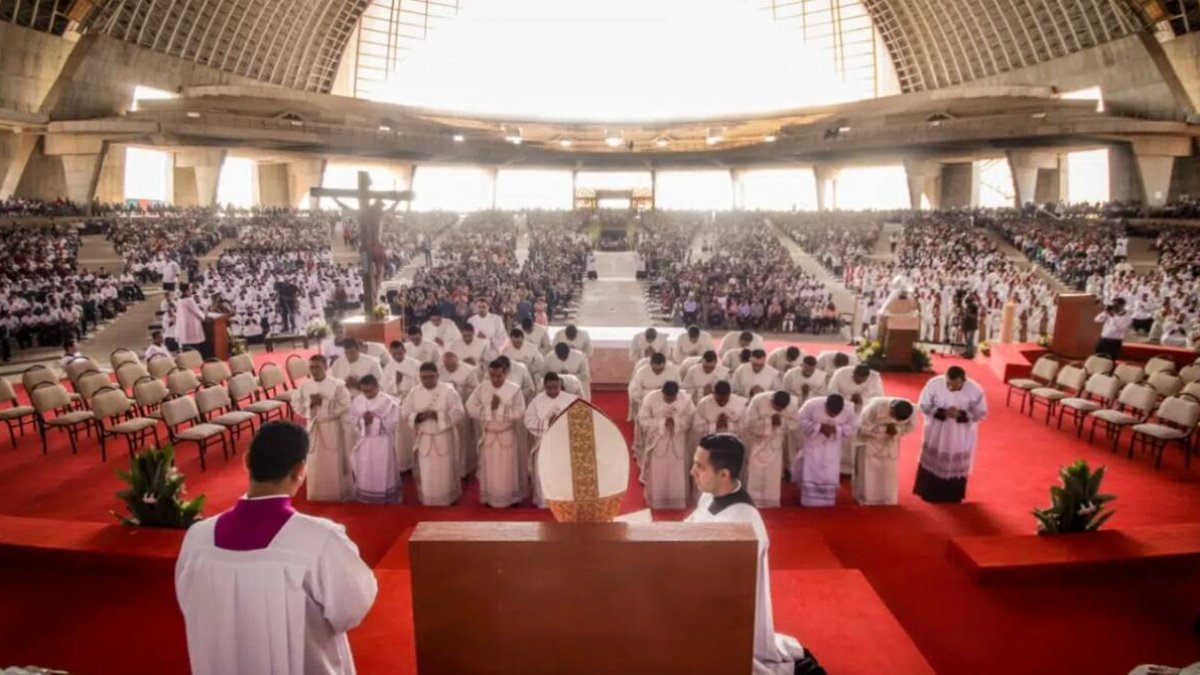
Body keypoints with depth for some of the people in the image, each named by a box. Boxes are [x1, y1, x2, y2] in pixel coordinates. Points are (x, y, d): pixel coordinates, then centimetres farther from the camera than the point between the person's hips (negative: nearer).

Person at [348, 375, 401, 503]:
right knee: (365, 471, 11)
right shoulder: (357, 402, 0)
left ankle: (385, 497, 17)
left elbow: (393, 422, -15)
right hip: (365, 441, 4)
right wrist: (362, 421, -16)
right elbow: (352, 420, 4)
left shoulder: (388, 401, -13)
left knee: (383, 471, 4)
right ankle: (365, 497, 25)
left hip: (383, 442, -4)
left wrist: (375, 420, -22)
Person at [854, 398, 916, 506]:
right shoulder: (876, 406, -39)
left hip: (890, 441, 3)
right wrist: (884, 429, -31)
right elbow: (863, 426, -28)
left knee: (889, 471, 9)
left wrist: (897, 430, -28)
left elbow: (912, 426, -10)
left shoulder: (909, 410, -28)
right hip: (870, 439, -3)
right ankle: (867, 498, 16)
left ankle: (888, 500, 23)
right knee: (869, 471, 1)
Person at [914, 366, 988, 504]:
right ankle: (929, 493, 34)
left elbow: (981, 414, -12)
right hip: (936, 431, 0)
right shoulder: (933, 384, -22)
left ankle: (953, 496, 36)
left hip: (961, 435, 0)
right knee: (932, 461, 14)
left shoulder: (975, 390, -22)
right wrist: (942, 412, -28)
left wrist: (961, 415, -29)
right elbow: (924, 406, -12)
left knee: (956, 465, 16)